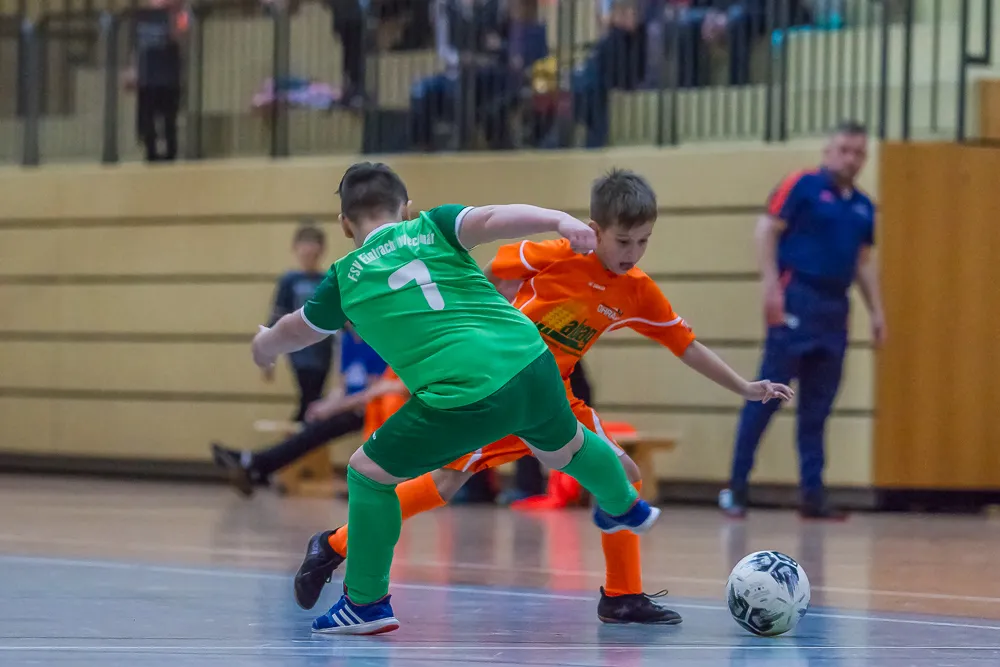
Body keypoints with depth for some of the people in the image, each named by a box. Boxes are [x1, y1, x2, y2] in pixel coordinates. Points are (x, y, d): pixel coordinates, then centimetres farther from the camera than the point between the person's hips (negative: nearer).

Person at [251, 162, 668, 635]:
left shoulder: (346, 278, 12)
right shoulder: (431, 227, 13)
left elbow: (297, 332, 30)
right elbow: (493, 219, -9)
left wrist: (265, 344, 52)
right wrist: (558, 220, -21)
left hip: (463, 398, -4)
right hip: (531, 364, 4)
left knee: (368, 472, 15)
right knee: (564, 446, 36)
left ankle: (366, 603, 16)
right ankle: (624, 507, 64)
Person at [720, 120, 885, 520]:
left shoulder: (863, 207, 15)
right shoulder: (802, 186, -2)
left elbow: (864, 263, 22)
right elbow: (767, 232, -7)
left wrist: (876, 311, 15)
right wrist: (771, 285, -16)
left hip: (835, 309, 6)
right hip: (797, 301, -6)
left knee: (817, 408, 8)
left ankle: (813, 494, 10)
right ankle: (737, 485, -1)